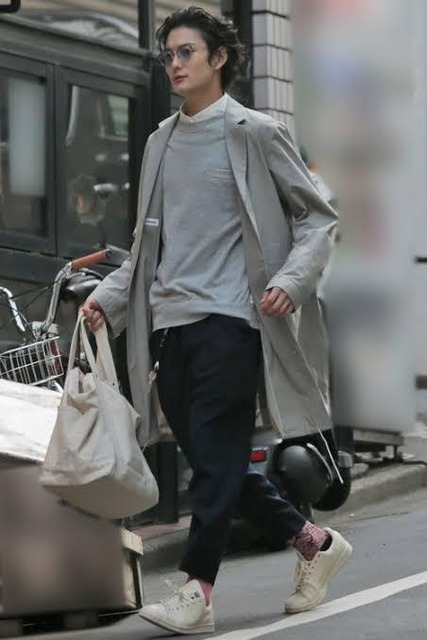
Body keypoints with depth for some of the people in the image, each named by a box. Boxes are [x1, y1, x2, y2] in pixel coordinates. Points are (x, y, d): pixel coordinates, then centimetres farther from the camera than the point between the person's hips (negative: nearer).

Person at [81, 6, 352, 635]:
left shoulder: (254, 133, -1)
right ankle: (313, 541, 22)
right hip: (169, 323, 7)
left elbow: (317, 218, 1)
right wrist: (109, 297, 8)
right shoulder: (162, 142, 16)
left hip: (228, 318, -7)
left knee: (216, 459, -9)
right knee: (210, 460, 8)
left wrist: (291, 281, -15)